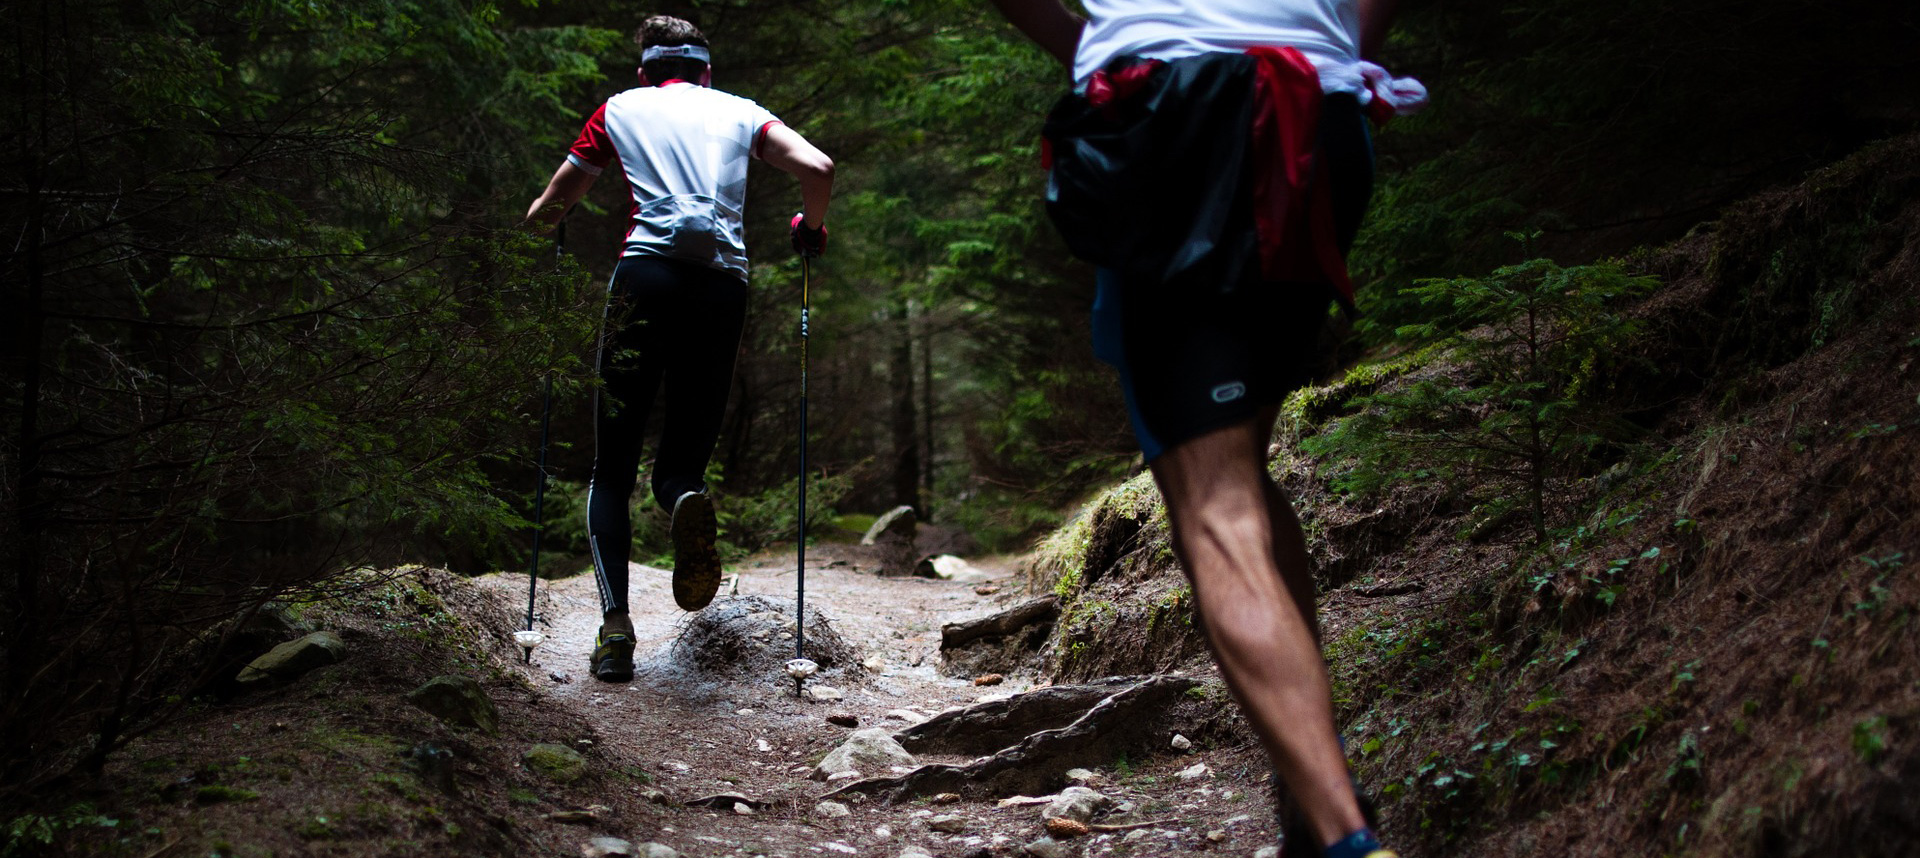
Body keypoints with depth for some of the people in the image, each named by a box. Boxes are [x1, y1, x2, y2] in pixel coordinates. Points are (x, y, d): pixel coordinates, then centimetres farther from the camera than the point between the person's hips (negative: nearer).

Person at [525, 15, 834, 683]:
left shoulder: (620, 109, 20)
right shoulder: (739, 111, 21)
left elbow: (550, 207, 22)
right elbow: (817, 169, 6)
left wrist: (533, 228, 45)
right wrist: (811, 232, 24)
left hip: (646, 276, -1)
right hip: (724, 284, 1)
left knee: (612, 469, 7)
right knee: (683, 457, 12)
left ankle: (615, 622, -11)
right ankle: (686, 498, -26)